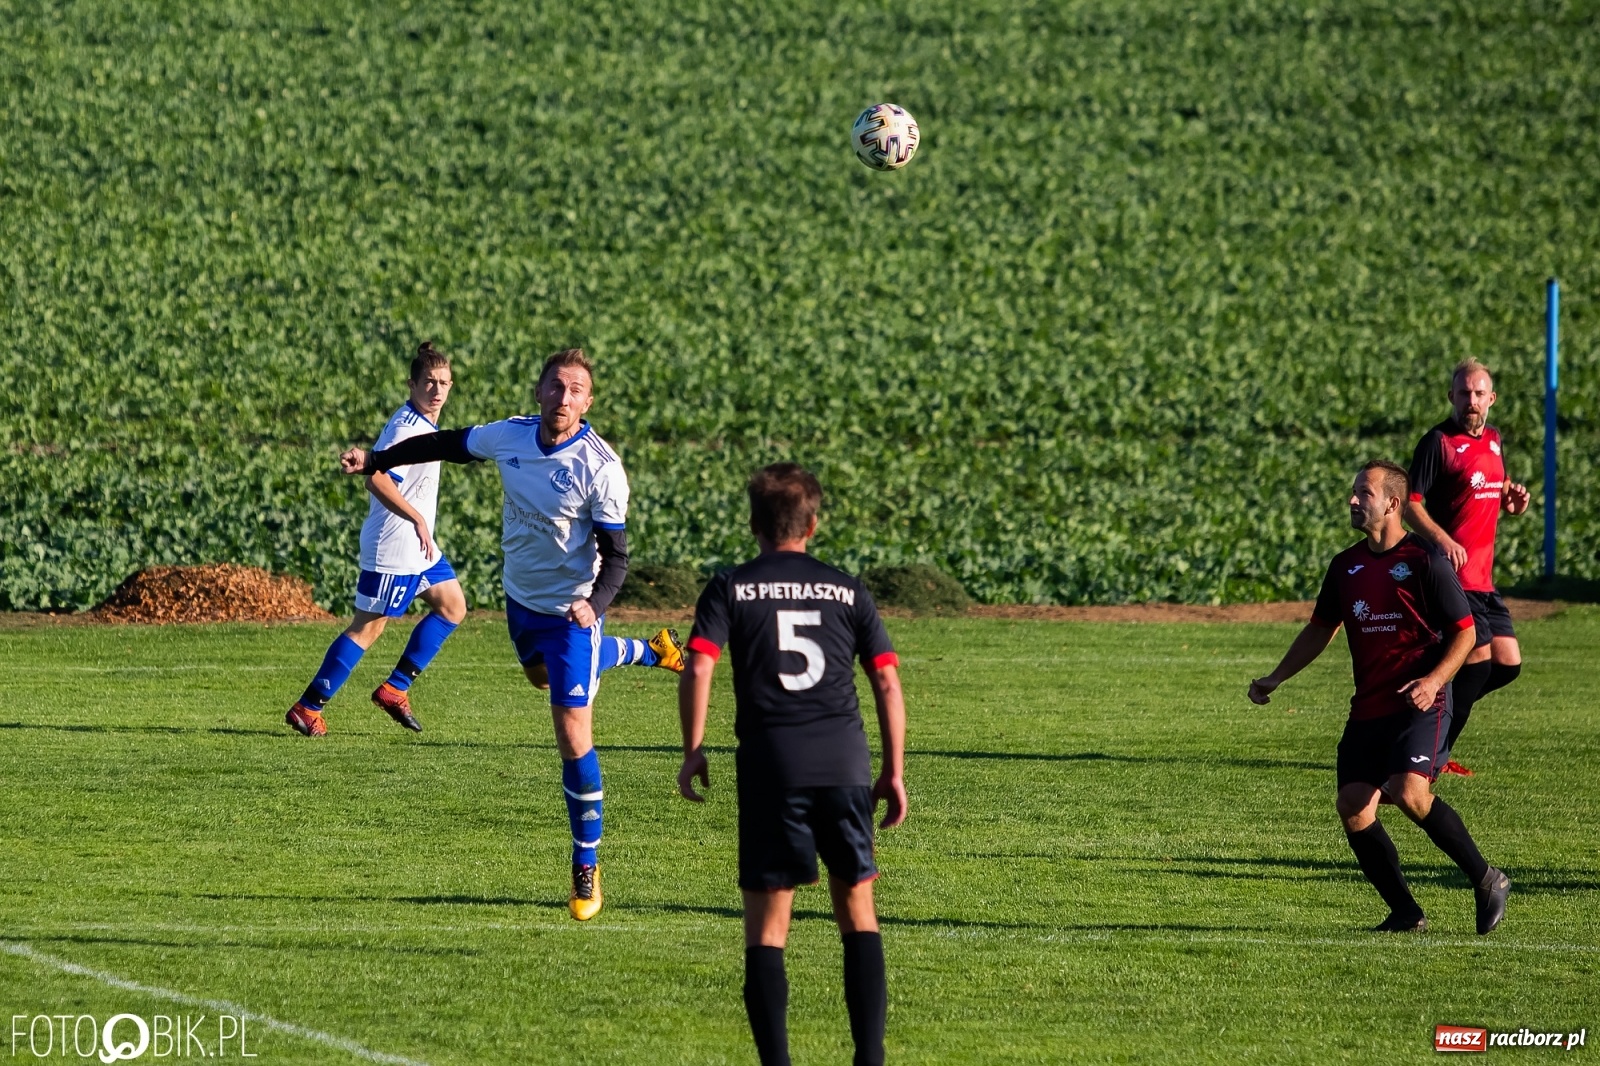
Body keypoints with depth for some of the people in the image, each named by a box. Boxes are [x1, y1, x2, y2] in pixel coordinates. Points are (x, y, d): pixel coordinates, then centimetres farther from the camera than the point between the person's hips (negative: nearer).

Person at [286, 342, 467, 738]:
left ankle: (395, 689, 17)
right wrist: (417, 519, -29)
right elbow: (377, 479, -32)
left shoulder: (425, 424, 10)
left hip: (420, 547, 10)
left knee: (452, 608, 14)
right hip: (393, 549, -10)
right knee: (368, 627, -5)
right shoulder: (406, 428, -21)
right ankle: (308, 707, 1)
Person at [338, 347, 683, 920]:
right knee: (540, 673, 36)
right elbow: (449, 444, 9)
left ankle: (587, 869, 4)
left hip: (572, 611, -7)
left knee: (573, 738, -10)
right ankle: (648, 652, 60)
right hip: (521, 595, 7)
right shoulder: (509, 437, -11)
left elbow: (616, 554, -21)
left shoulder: (600, 469, -26)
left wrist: (594, 603, -40)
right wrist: (375, 461, 13)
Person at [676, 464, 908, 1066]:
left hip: (771, 761, -2)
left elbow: (698, 669, -6)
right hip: (845, 759, 2)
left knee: (766, 923, 4)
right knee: (857, 910, 13)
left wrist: (692, 752, 1)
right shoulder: (847, 591, 13)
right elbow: (887, 681, 8)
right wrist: (894, 773, 12)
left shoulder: (730, 589, 8)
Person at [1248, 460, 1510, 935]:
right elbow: (1320, 629, 24)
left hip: (1419, 704, -7)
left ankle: (1487, 880, -7)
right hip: (1368, 708, 7)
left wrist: (1434, 680, -21)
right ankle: (1406, 913, 7)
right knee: (1353, 806, -6)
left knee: (1409, 792, -25)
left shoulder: (1425, 561, -8)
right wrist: (1275, 679, 18)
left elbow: (1464, 631, -6)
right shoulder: (1346, 566, 11)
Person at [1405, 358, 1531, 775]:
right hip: (1451, 571, -8)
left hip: (1482, 577, 8)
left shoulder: (1494, 440, 14)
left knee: (1508, 663, 5)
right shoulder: (1438, 442, -9)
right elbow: (1410, 503, -13)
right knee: (1479, 657, -12)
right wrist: (1442, 539, -29)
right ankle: (1435, 753, -1)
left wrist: (1515, 500, 3)